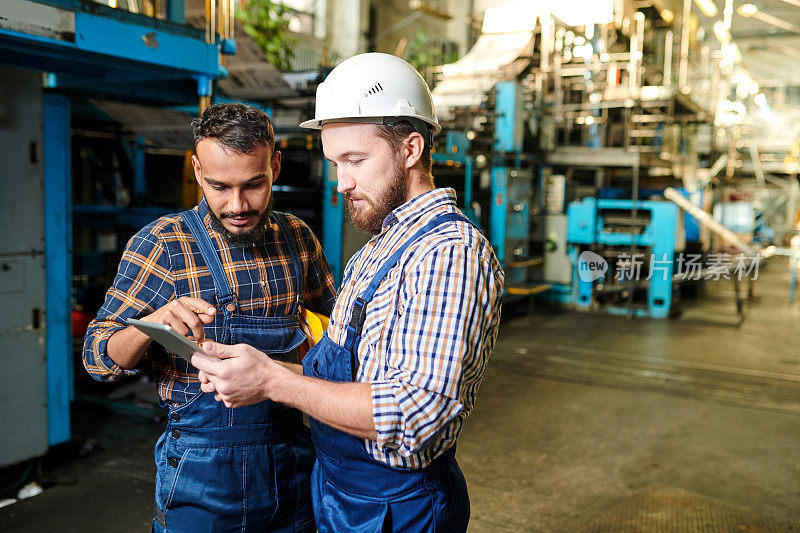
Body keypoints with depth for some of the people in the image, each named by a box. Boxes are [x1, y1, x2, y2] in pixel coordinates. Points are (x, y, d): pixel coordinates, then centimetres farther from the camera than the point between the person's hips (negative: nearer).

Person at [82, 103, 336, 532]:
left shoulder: (297, 238, 1)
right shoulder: (162, 243, -10)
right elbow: (98, 357, -9)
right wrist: (152, 323, -30)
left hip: (291, 460, 4)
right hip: (201, 464, -3)